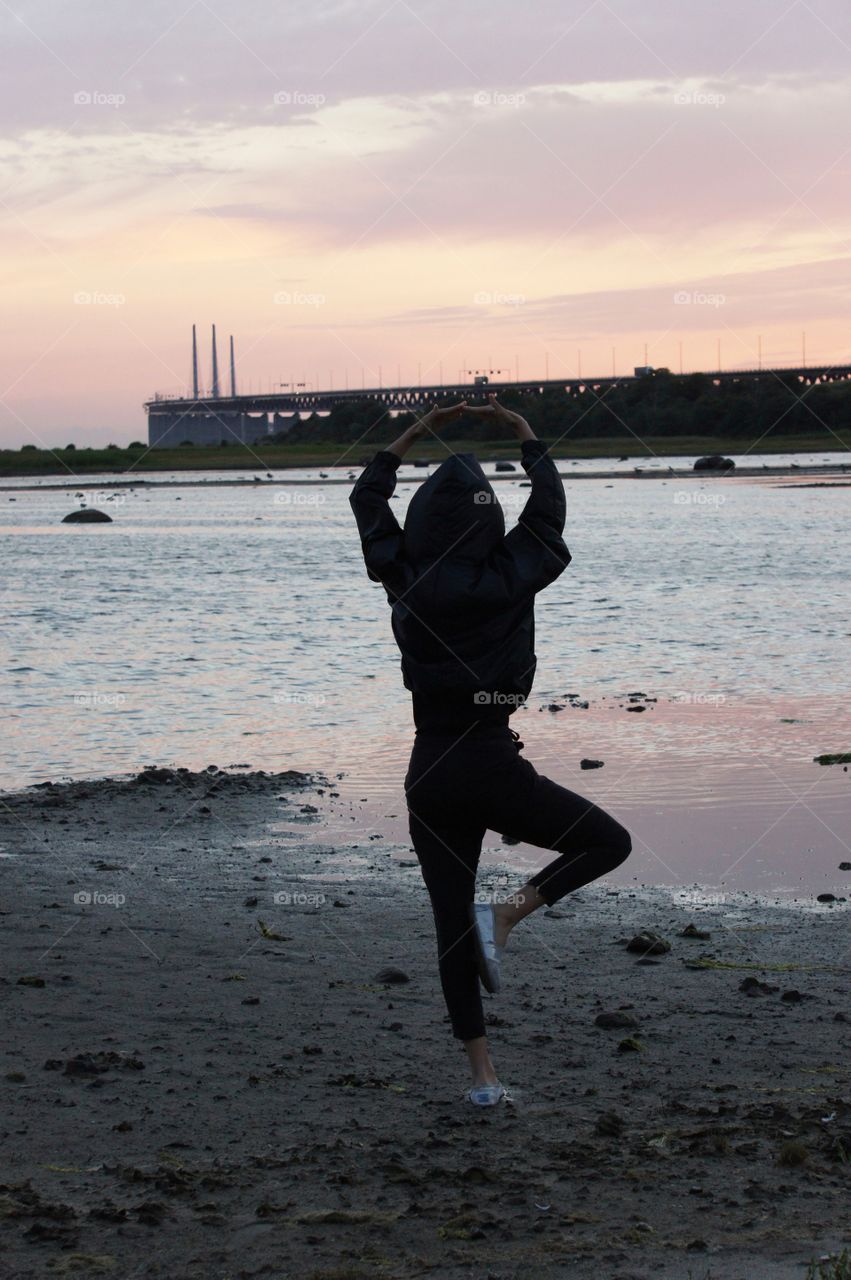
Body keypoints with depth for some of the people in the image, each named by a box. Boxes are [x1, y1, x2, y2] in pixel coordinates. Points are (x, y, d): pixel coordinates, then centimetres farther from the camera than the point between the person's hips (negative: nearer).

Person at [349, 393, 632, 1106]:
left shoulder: (405, 580, -2)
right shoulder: (507, 578, -9)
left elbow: (367, 499, 15)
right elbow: (549, 509, 9)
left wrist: (418, 433, 24)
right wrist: (526, 437, 23)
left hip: (430, 773, 4)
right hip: (492, 766, -4)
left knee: (452, 925, 11)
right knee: (610, 842, 14)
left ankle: (482, 1074, 12)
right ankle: (505, 915, -5)